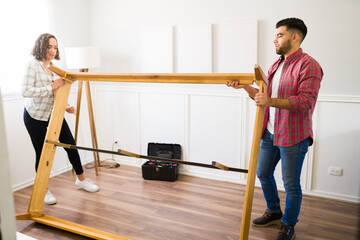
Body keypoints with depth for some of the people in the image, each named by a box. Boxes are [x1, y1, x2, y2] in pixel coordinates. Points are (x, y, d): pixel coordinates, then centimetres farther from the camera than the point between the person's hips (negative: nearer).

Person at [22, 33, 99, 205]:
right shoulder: (33, 65, -14)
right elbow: (26, 92, -23)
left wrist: (66, 106, -1)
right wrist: (52, 86, -26)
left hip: (54, 114, 6)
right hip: (35, 116, -6)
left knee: (71, 145, 6)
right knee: (41, 152, 3)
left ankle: (81, 179, 25)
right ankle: (44, 190, 22)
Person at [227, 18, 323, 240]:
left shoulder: (308, 65, -14)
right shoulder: (276, 65, 13)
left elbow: (306, 101, -25)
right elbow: (263, 97, 15)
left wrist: (271, 101, -35)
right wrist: (245, 87, -1)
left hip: (293, 137, -8)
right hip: (270, 133, 8)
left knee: (291, 184, 5)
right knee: (263, 174, 18)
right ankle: (274, 213, 41)